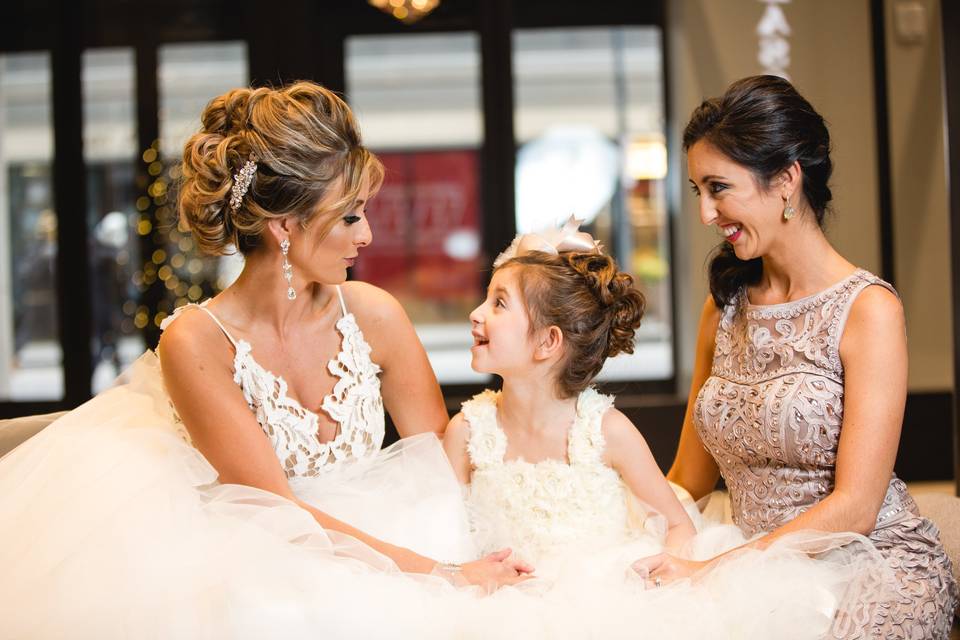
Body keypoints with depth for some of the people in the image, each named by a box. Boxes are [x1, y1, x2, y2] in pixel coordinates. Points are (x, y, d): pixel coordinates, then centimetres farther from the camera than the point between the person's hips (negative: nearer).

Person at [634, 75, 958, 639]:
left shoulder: (868, 310, -11)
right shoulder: (725, 307, 9)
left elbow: (854, 508, -15)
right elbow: (690, 479, 11)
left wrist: (714, 570, -20)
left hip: (878, 566, -5)